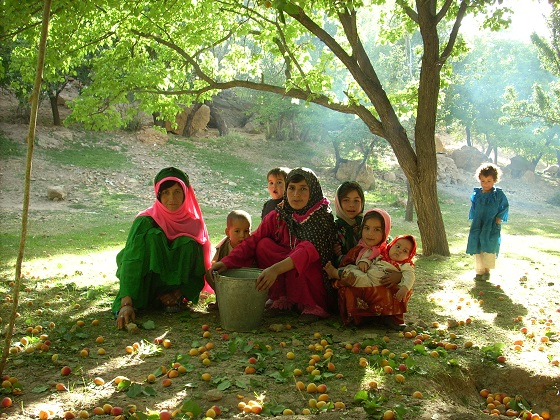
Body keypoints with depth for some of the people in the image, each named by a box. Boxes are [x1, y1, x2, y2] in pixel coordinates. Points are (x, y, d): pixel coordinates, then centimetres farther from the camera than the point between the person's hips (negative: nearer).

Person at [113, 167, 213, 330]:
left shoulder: (193, 224, -8)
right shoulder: (145, 222, -18)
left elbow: (199, 269, -4)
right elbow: (131, 262, -30)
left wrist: (178, 293, -17)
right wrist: (126, 304, -41)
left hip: (174, 285, 2)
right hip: (144, 282, -2)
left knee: (189, 243, -24)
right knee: (152, 236, -28)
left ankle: (173, 300, -13)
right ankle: (135, 302, -23)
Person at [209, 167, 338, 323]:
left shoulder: (323, 217, -14)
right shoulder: (276, 216, -1)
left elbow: (310, 250, -30)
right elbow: (252, 241, -10)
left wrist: (276, 269, -44)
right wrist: (227, 262, -27)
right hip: (286, 284, 4)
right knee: (264, 245, -16)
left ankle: (312, 306, -13)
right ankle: (282, 299, -10)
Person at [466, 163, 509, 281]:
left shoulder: (498, 194, -3)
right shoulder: (476, 194, 7)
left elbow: (505, 207, 6)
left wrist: (499, 218, -4)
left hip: (492, 226, -3)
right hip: (477, 226, 4)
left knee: (489, 246, -10)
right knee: (477, 249, 4)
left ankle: (487, 270, 3)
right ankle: (479, 271, 14)